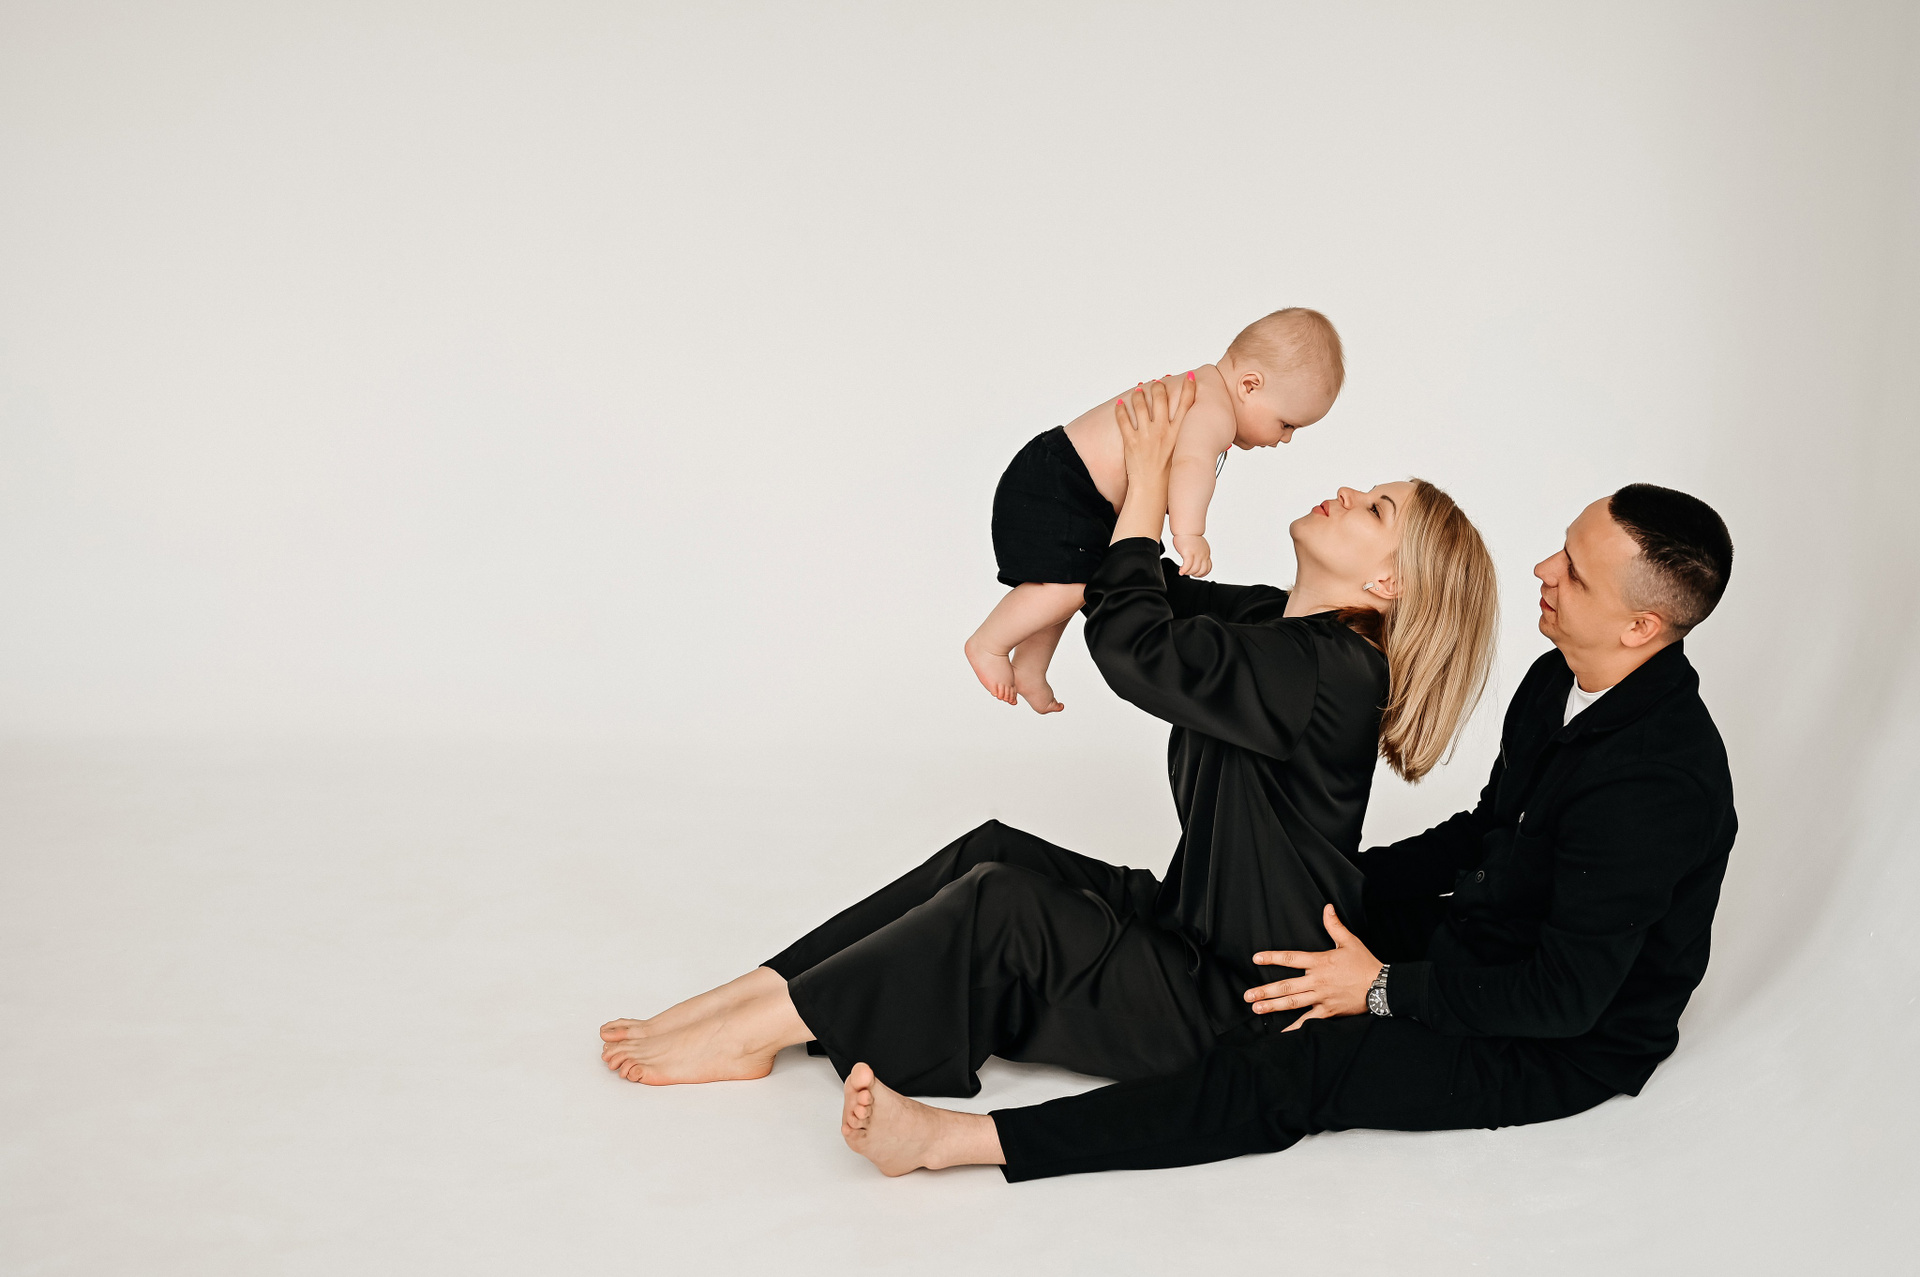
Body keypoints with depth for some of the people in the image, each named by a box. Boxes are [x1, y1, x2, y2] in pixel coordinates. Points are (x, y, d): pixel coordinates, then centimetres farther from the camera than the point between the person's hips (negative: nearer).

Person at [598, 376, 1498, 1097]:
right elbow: (1163, 602, 20)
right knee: (993, 850, 1)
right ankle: (755, 989, -1)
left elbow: (1131, 644, -21)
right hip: (1197, 926, 10)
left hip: (1240, 1008, -10)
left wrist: (1150, 472, -11)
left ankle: (756, 1030, -10)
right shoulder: (1280, 625, 7)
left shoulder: (1324, 673, -23)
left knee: (1004, 906, -20)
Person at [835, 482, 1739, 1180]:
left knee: (1299, 1065, -25)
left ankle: (957, 1140, -30)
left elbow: (1567, 995, -28)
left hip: (1566, 1045, -10)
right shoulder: (1561, 681, 0)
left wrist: (1385, 989, -22)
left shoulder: (1657, 783, -31)